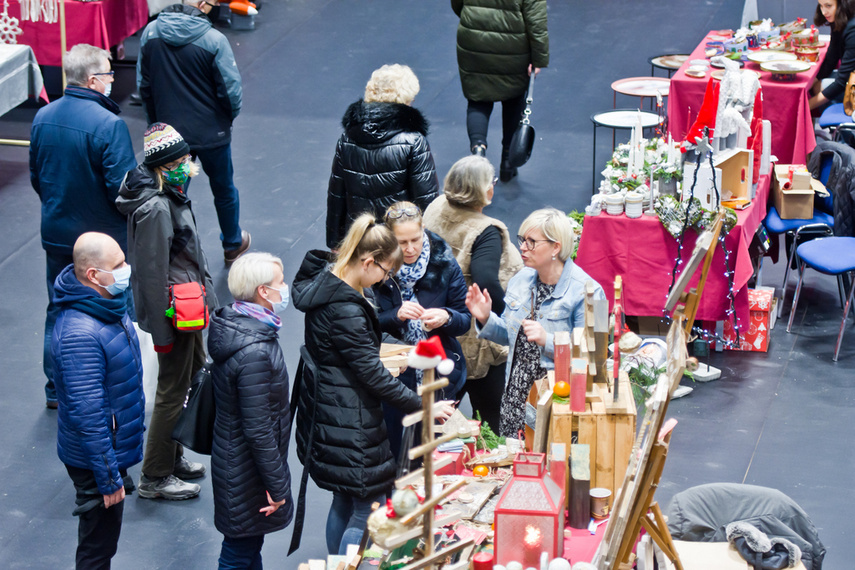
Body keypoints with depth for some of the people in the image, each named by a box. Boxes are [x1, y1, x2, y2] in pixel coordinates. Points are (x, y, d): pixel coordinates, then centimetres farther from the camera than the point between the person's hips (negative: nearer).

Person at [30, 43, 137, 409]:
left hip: (56, 235, 6)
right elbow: (122, 187, -22)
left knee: (59, 311, 19)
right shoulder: (108, 124, -24)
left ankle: (57, 389, 28)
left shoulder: (43, 118, -2)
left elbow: (36, 177, 9)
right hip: (105, 239, -6)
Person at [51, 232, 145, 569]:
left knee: (105, 537, 24)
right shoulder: (80, 334, -32)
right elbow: (87, 414, -29)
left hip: (115, 444, 9)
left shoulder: (107, 305, -1)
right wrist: (109, 478, -23)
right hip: (96, 456, -9)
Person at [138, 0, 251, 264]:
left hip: (169, 133, 2)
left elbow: (143, 84, 3)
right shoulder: (213, 40, -21)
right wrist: (227, 118, 6)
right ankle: (232, 245, 39)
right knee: (223, 190, 20)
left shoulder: (150, 32, -7)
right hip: (211, 133, -2)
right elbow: (231, 90, -16)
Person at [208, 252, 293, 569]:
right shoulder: (254, 353, -31)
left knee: (250, 543, 25)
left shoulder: (234, 324, -1)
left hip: (232, 455, 9)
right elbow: (258, 430, -27)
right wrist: (277, 486, -17)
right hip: (246, 472, -9)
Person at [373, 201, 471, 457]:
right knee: (393, 457, 4)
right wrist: (396, 316, -24)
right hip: (392, 378, -1)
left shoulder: (444, 263, -4)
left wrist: (446, 318, -21)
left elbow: (465, 321, 0)